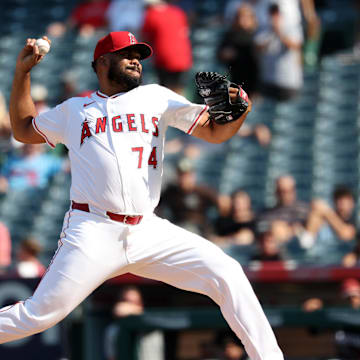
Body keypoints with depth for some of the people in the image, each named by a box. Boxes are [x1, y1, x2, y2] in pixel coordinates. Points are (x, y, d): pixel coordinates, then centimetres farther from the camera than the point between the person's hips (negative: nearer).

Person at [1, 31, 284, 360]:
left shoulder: (156, 98, 17)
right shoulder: (74, 110, 17)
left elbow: (214, 132, 13)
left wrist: (237, 113, -9)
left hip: (149, 231, 2)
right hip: (93, 232, -2)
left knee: (227, 274, -11)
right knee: (38, 316, -11)